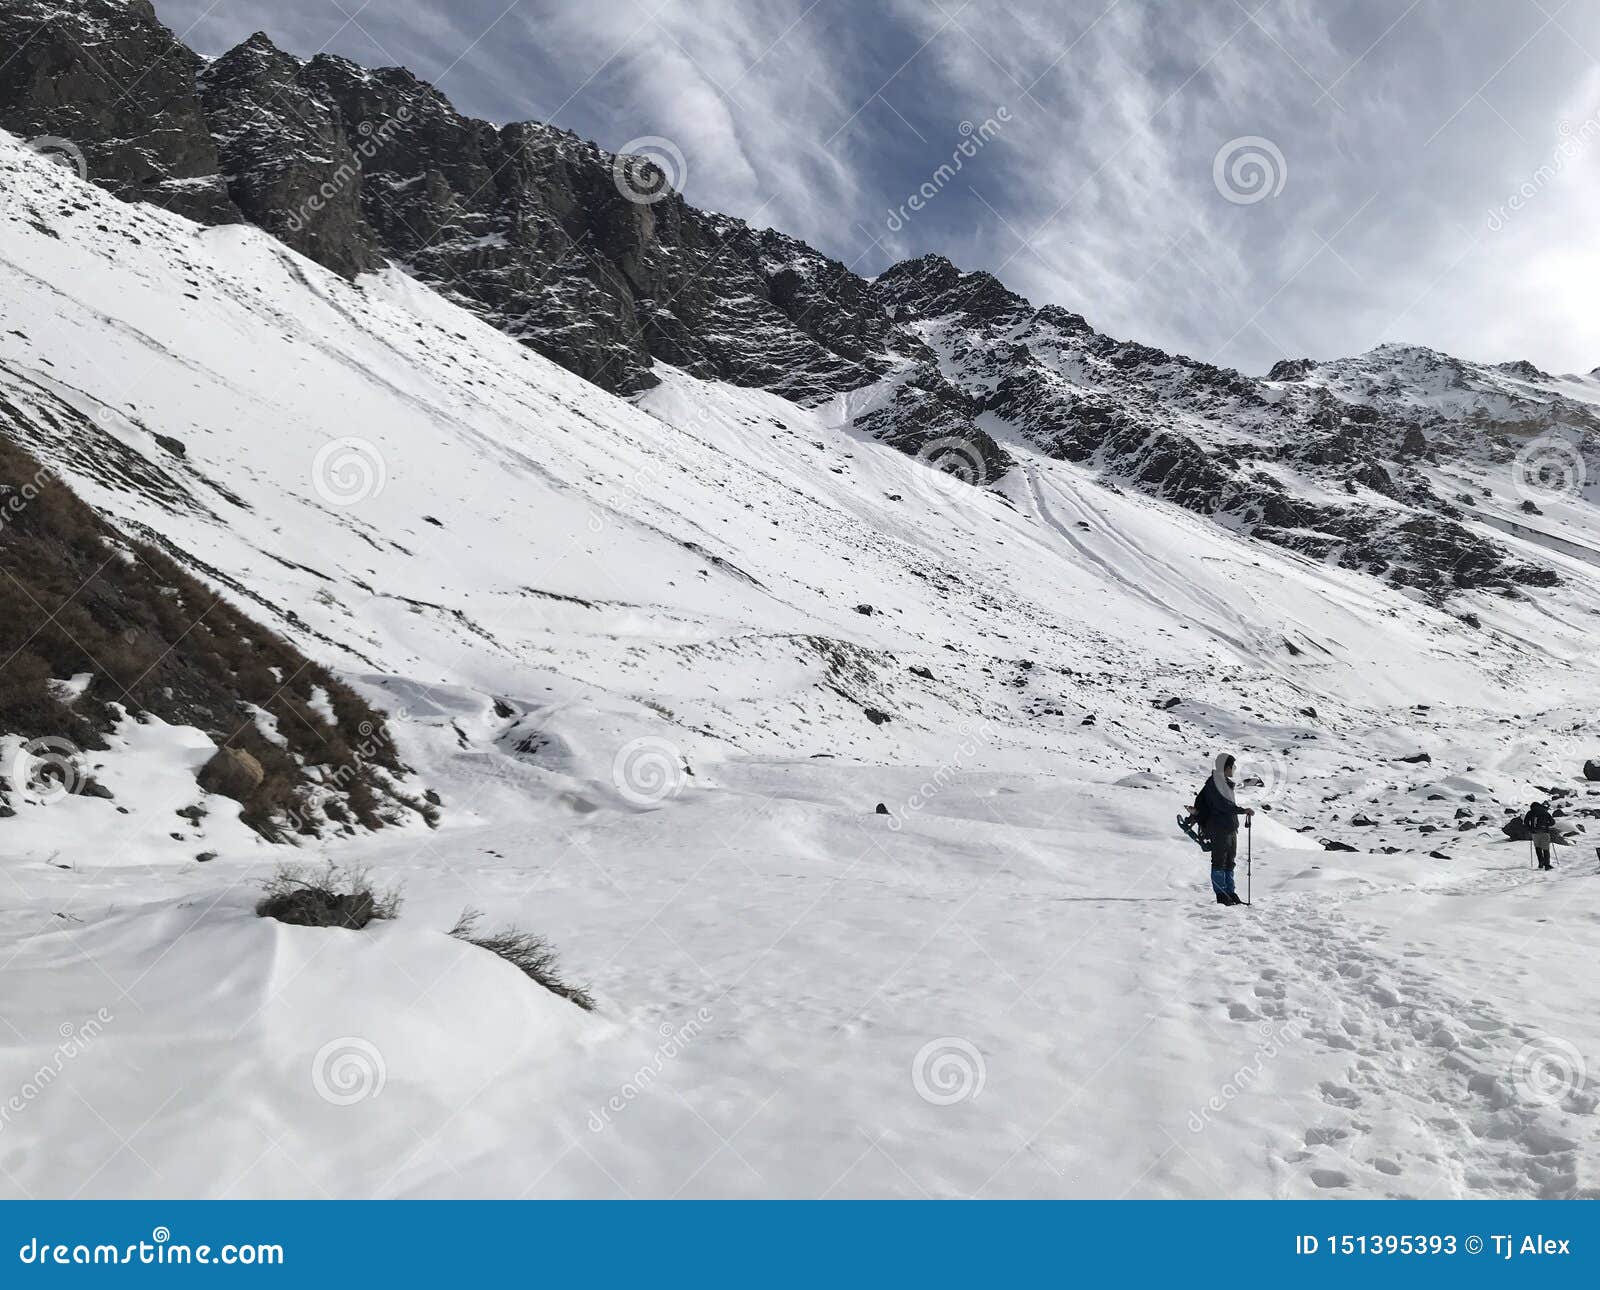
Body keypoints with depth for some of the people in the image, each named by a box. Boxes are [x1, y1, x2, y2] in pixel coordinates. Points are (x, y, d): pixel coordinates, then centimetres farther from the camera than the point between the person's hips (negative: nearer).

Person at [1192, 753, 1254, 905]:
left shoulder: (1226, 782, 15)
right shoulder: (1214, 783, -13)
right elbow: (1223, 805, -20)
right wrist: (1244, 810, -19)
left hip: (1231, 828, 9)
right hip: (1219, 828, -9)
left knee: (1229, 862, 12)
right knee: (1219, 861, -4)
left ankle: (1230, 892, 18)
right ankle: (1221, 894, -1)